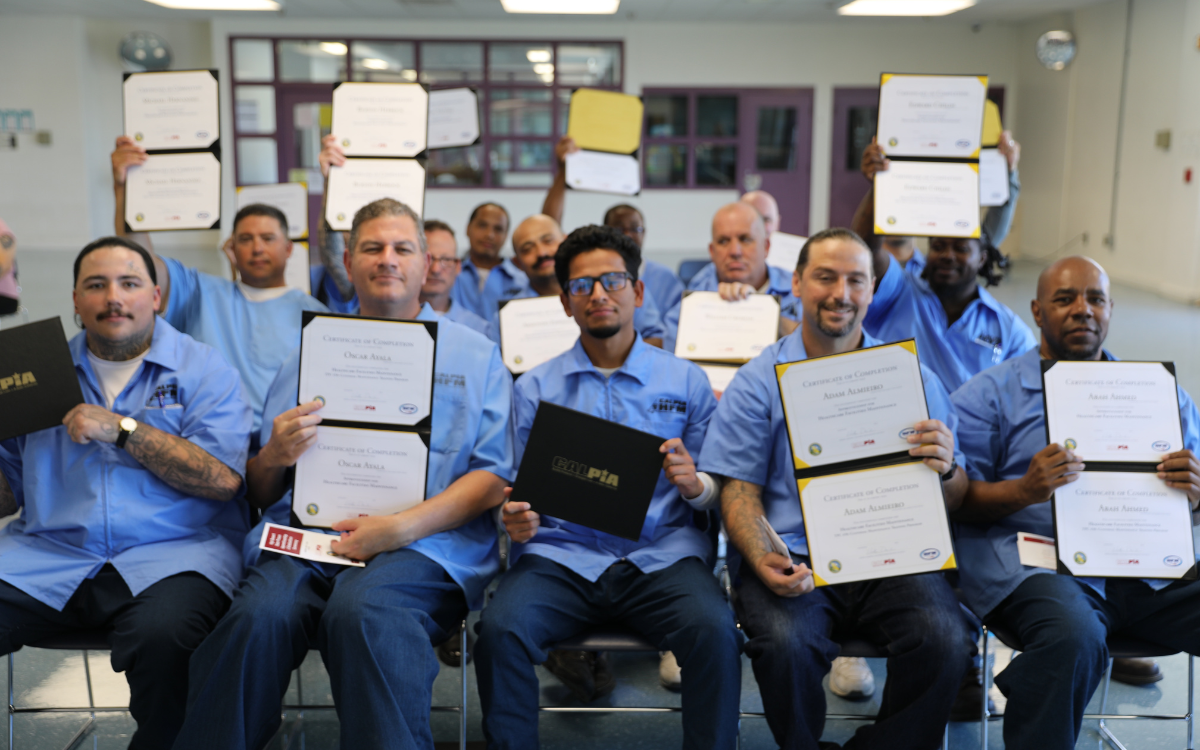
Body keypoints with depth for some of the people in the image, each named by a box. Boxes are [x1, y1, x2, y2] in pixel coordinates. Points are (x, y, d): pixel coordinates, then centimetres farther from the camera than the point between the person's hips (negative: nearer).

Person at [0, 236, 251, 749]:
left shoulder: (204, 370, 9)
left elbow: (223, 479, -6)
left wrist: (123, 429, -8)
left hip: (173, 549, -3)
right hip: (44, 554, 3)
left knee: (165, 635, -34)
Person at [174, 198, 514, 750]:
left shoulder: (475, 356, 15)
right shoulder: (309, 354, 23)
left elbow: (495, 479, 4)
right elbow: (259, 493, 22)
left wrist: (402, 526, -11)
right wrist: (273, 458, -3)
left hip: (428, 542, -2)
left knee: (360, 611, -35)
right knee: (260, 615, -30)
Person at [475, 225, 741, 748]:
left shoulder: (685, 381, 12)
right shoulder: (534, 388, 13)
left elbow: (715, 493, 12)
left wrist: (692, 483, -11)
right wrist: (518, 520, -10)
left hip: (661, 554, 0)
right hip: (562, 554, 1)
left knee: (714, 630, -30)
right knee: (501, 629, -27)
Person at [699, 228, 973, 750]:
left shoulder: (912, 376, 12)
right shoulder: (758, 381, 8)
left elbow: (952, 501, 12)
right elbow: (738, 489, 3)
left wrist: (945, 467, -13)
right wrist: (762, 561, -16)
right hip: (793, 555, -1)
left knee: (944, 640, -26)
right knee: (785, 644, -29)